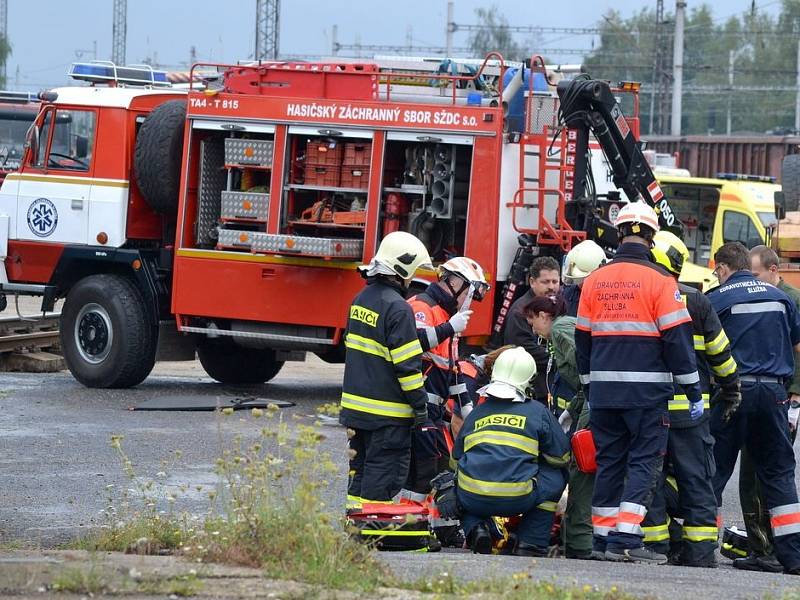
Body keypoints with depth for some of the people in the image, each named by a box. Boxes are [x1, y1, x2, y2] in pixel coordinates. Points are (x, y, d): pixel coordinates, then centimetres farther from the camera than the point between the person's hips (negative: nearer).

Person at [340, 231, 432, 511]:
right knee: (382, 477, -3)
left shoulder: (361, 299, 10)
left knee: (360, 467, 16)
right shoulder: (397, 307, -18)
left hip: (356, 403, 9)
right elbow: (407, 364, -18)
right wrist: (420, 405, -12)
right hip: (387, 414, -9)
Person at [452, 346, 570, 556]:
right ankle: (530, 544, 15)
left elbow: (456, 457, 32)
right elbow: (561, 457, 16)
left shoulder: (475, 414, 20)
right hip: (517, 498, -3)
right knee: (555, 477, 23)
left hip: (472, 499, 3)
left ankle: (474, 527, 6)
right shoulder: (538, 412, 10)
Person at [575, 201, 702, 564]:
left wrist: (589, 386, 25)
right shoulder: (660, 281, -8)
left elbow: (582, 340, 14)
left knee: (609, 462, 13)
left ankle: (603, 538, 15)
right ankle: (626, 539, -11)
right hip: (647, 391, -5)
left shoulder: (595, 281, 8)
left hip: (604, 391, 5)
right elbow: (677, 339, -9)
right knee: (644, 462, -1)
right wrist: (693, 393, -3)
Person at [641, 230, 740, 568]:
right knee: (695, 478, 7)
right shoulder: (695, 302, -2)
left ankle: (654, 547, 5)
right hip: (688, 408, 0)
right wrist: (730, 390, 18)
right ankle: (700, 549, 5)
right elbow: (719, 351, 4)